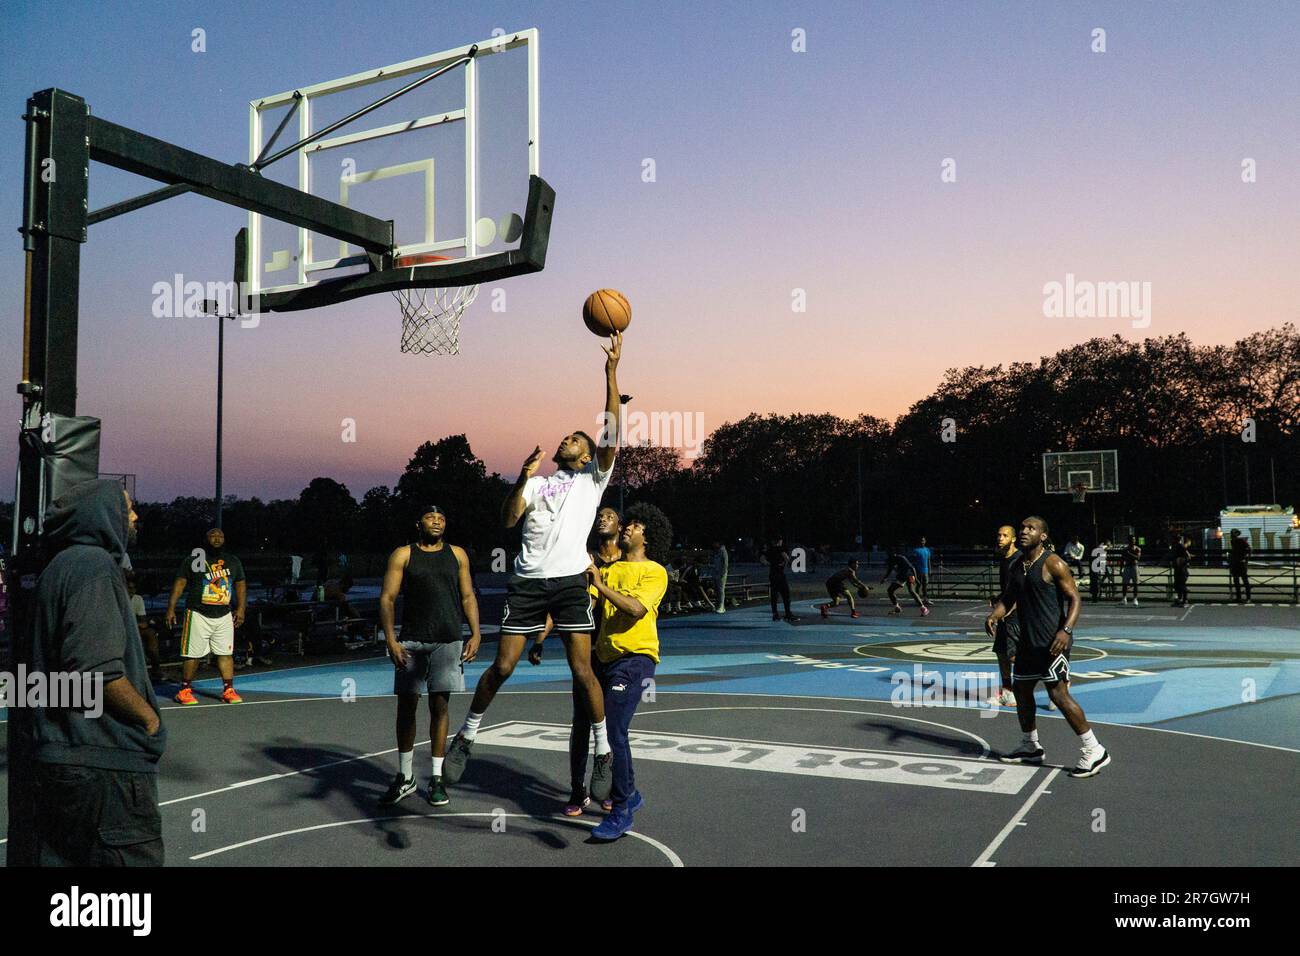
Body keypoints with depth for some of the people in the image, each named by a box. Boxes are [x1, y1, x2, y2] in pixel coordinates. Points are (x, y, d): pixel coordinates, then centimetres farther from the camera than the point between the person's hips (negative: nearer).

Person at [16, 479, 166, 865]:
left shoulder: (61, 566, 17)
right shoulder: (94, 565, -14)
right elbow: (98, 669, -23)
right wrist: (149, 716, -10)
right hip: (102, 763, -10)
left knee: (54, 855, 14)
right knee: (129, 857, -4)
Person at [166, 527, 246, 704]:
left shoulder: (233, 562, 11)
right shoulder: (193, 559, 0)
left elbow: (241, 584, 16)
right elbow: (179, 583, -2)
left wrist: (240, 608, 7)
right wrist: (171, 608, -7)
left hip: (224, 615, 4)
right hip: (198, 614, -4)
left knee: (226, 653, 1)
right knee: (193, 655, -2)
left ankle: (228, 690, 4)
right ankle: (185, 690, 10)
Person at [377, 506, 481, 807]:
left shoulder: (457, 554, 11)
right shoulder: (403, 555, 5)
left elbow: (468, 596, 12)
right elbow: (387, 598, 1)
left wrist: (475, 635, 0)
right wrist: (391, 640, -10)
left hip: (448, 642, 1)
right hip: (411, 642, -1)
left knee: (439, 707, 3)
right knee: (406, 705, 4)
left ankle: (436, 779, 12)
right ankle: (405, 777, 18)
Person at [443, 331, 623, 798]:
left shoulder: (593, 478, 12)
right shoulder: (536, 482, 19)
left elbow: (612, 435, -3)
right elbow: (508, 519, 3)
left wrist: (611, 373, -11)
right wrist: (522, 478, -12)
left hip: (570, 580, -2)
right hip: (528, 580, 2)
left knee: (582, 669, -6)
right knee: (503, 665, 2)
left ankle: (605, 752, 6)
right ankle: (466, 736, 20)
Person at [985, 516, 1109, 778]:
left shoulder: (1053, 564, -13)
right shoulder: (1017, 566, 11)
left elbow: (1074, 599, -14)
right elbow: (1008, 598, 18)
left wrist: (1066, 630, -28)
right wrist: (994, 615, -2)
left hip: (1052, 641, -9)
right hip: (1027, 639, 9)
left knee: (1058, 694, -12)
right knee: (1021, 690, 14)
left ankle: (1093, 751, -3)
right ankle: (1030, 747, 31)